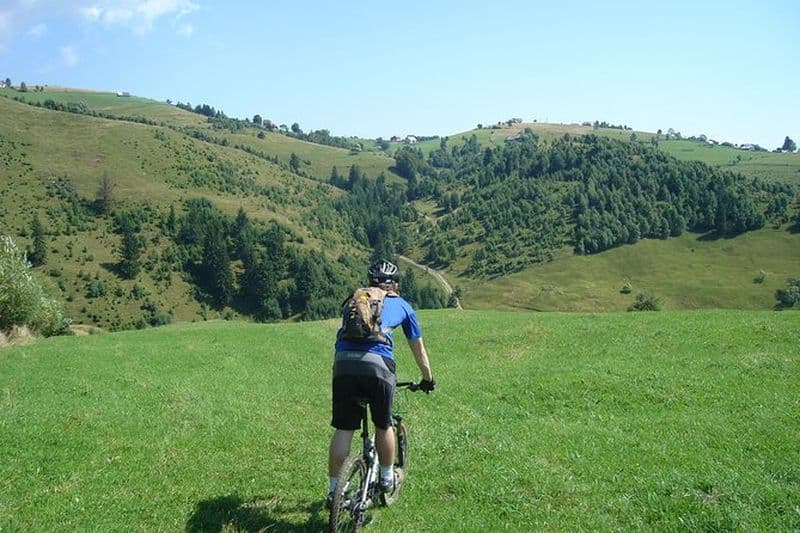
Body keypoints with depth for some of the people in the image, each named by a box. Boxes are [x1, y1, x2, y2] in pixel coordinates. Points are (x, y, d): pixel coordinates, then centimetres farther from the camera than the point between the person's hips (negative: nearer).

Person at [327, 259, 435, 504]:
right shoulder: (402, 305, 26)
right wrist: (428, 379, 48)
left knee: (343, 430, 10)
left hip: (343, 363, 2)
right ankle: (387, 479, 34)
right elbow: (418, 348, 34)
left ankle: (334, 490, 13)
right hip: (377, 365, -2)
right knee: (383, 426, 19)